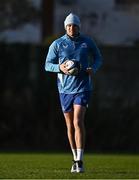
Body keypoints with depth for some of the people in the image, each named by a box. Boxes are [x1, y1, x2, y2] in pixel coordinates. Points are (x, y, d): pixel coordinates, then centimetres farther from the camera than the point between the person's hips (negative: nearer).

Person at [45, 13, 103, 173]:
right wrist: (60, 67, -18)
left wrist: (93, 68, -8)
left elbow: (98, 58, 14)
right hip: (65, 89, 2)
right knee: (70, 125, 9)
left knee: (78, 122, -16)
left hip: (83, 87, -2)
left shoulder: (87, 42, 1)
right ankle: (75, 158, 25)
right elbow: (48, 64, 3)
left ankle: (80, 161, -17)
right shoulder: (57, 44, 0)